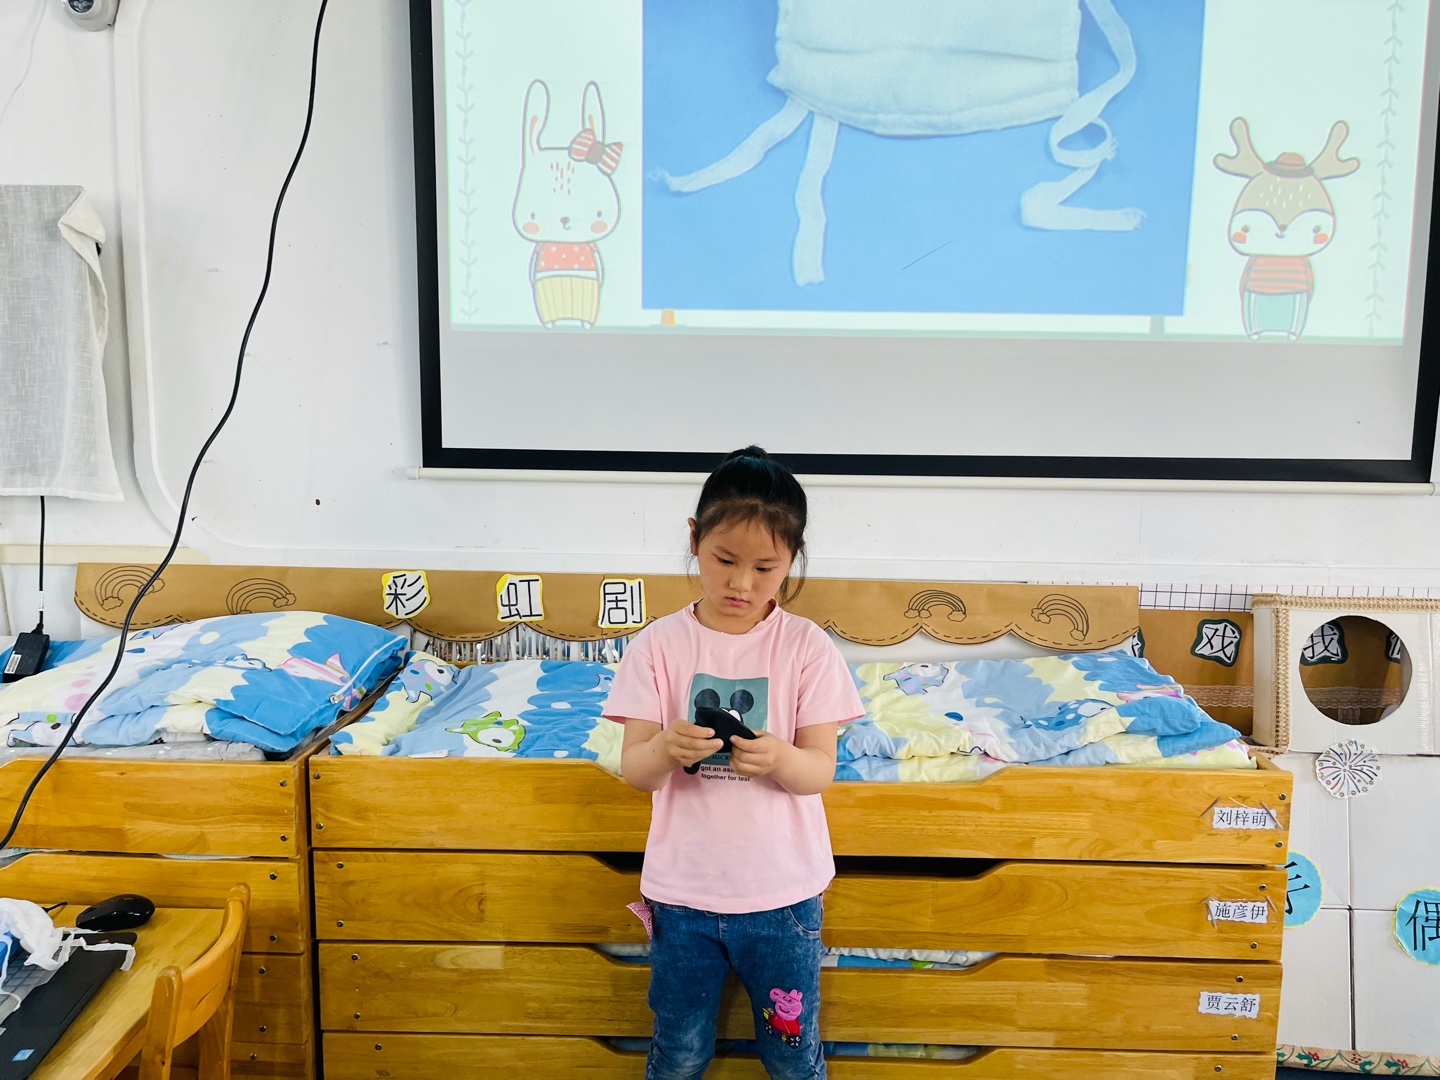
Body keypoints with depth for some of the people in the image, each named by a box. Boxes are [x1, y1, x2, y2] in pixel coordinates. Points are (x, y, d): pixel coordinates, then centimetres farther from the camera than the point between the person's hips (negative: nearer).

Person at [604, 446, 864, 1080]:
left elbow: (821, 770, -10)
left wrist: (779, 757, -32)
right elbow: (634, 771, -9)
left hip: (783, 889, 0)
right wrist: (665, 749, -32)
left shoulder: (807, 648, -8)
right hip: (683, 890, 1)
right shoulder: (658, 646, -7)